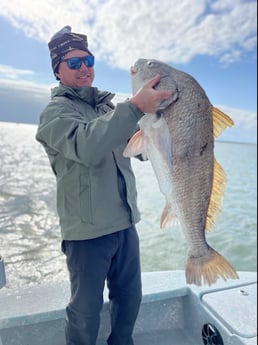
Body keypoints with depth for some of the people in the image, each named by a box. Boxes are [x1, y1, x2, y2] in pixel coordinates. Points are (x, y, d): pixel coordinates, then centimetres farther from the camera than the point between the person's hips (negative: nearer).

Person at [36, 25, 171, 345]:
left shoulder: (108, 107, 14)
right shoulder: (55, 112, -6)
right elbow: (86, 145, -29)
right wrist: (134, 106, -36)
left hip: (125, 224, 6)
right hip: (88, 231, -6)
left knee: (129, 298, 20)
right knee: (86, 311, 8)